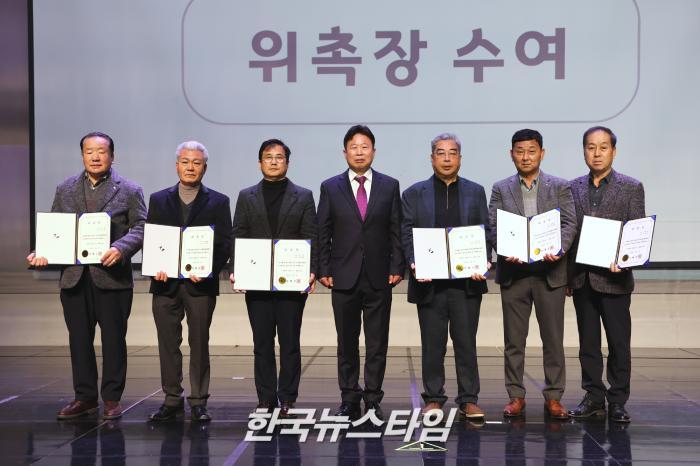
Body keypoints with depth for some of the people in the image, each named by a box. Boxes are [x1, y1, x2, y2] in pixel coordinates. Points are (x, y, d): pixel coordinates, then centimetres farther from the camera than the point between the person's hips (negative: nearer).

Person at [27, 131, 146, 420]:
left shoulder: (129, 191, 2)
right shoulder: (65, 190, 13)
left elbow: (140, 228, -4)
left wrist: (120, 249, -21)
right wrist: (42, 253, -6)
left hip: (112, 277, -3)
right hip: (74, 277, 3)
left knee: (113, 339, 4)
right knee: (79, 339, 9)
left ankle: (112, 398, 15)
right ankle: (84, 397, 20)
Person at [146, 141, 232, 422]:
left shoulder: (218, 202, 5)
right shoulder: (158, 200, 11)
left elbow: (224, 244, 0)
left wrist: (207, 269, -16)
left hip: (200, 283, -2)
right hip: (165, 283, 2)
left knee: (199, 344, 2)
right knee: (168, 344, 6)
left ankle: (198, 402, 10)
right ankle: (172, 400, 16)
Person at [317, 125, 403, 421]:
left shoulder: (389, 186, 6)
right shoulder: (330, 188, 5)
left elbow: (396, 231, 5)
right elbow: (323, 234, 4)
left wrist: (397, 268, -2)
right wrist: (324, 271, -3)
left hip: (379, 278, 0)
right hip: (344, 277, 0)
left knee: (377, 344, 4)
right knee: (347, 343, 6)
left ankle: (373, 401, 13)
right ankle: (349, 401, 15)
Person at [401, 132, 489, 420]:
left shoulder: (476, 192, 12)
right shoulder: (414, 194, 8)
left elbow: (485, 232, 7)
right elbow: (407, 234, 2)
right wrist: (414, 263, -14)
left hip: (467, 281, 1)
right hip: (430, 281, 0)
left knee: (466, 342, 3)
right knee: (432, 344, 5)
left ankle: (469, 400, 11)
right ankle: (433, 398, 15)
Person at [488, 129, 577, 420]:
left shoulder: (560, 187, 8)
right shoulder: (501, 189, 9)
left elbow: (569, 223, -2)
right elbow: (493, 227, 0)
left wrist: (559, 249, -21)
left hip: (550, 272, -1)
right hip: (513, 272, 1)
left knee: (553, 339, 3)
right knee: (513, 339, 5)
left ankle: (553, 397, 12)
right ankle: (515, 396, 14)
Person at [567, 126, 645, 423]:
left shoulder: (631, 188, 2)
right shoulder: (573, 189, 10)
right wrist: (565, 275, 4)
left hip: (614, 278, -3)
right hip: (581, 278, 3)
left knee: (619, 343, 0)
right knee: (588, 342, 9)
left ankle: (617, 401, 9)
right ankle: (594, 398, 17)